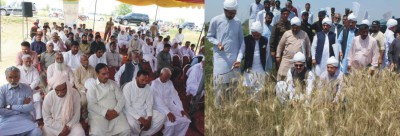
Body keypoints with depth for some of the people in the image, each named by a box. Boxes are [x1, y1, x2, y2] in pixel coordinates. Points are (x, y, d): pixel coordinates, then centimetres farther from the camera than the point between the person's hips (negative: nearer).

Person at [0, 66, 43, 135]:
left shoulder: (27, 88, 3)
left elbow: (30, 107, -8)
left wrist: (10, 107, -8)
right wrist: (22, 108, -8)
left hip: (24, 118, 1)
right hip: (7, 120, -1)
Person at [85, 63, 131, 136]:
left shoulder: (113, 84, 14)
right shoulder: (92, 86, 4)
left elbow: (121, 99, 8)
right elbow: (91, 105, -6)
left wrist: (115, 111, -10)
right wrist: (106, 113, -15)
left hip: (115, 113, 3)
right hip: (98, 114, -3)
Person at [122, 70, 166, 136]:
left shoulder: (148, 87, 1)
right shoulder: (128, 87, -15)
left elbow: (149, 104, 2)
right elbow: (127, 106, -19)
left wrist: (149, 118, -16)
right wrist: (140, 119, -26)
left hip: (144, 111, 5)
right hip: (131, 112, -5)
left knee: (161, 117, -12)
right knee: (132, 123, -37)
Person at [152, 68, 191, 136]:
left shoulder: (170, 83, 9)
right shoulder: (154, 84, -11)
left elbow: (175, 95, 5)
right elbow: (158, 100, -20)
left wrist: (181, 109, -8)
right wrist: (168, 112, -30)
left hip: (170, 105, 6)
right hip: (160, 107, -6)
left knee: (185, 120, -12)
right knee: (171, 123, -30)